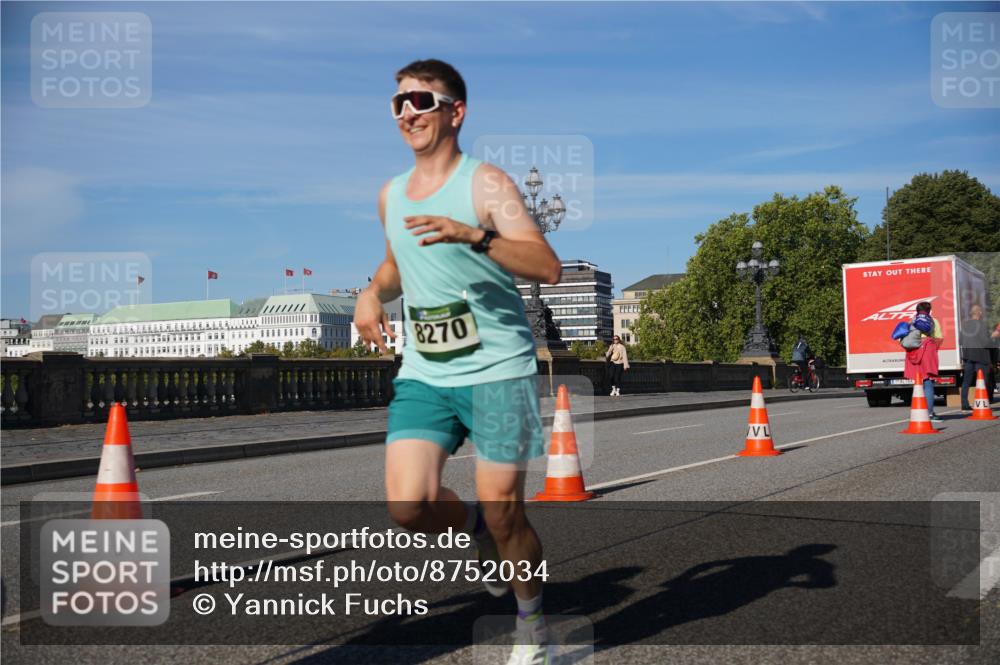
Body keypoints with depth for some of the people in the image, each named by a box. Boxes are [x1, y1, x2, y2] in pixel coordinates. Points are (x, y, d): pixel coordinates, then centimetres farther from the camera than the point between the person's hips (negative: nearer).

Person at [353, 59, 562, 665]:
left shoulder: (485, 183, -7)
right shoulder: (391, 196, 12)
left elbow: (548, 268, -19)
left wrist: (474, 234, -33)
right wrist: (374, 292, 10)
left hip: (497, 370, -5)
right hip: (423, 375, 5)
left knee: (503, 513, 1)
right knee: (409, 506, -12)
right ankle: (479, 532, 23)